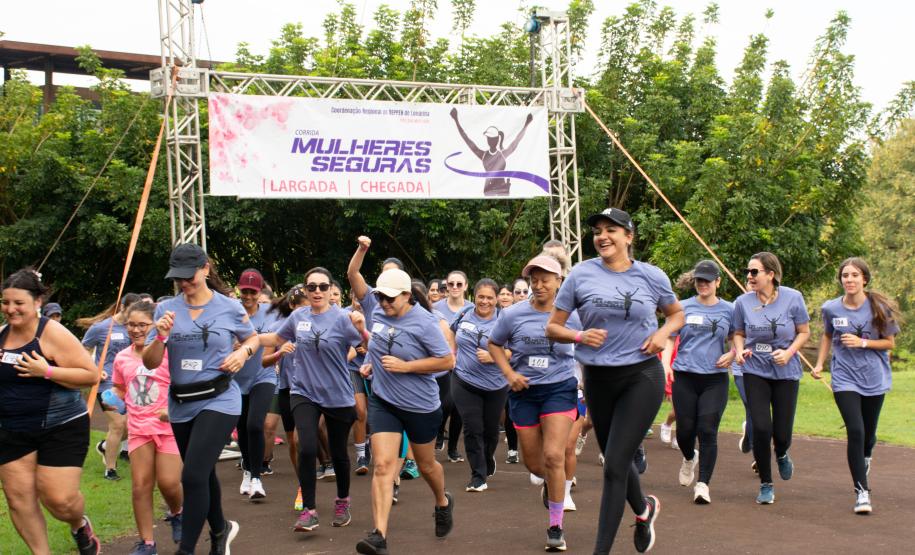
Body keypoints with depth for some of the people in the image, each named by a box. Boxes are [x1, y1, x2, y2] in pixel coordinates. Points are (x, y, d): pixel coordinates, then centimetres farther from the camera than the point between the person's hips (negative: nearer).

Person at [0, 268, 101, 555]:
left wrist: (47, 372, -24)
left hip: (61, 428, -6)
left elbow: (91, 375, -16)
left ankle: (80, 526, 27)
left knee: (59, 499, -7)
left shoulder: (53, 333, -13)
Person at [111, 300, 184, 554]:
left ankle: (176, 514, 29)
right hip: (138, 427, 4)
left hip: (168, 426, -4)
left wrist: (174, 409, -24)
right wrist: (113, 398, 1)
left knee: (168, 482, -5)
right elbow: (119, 388, 22)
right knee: (140, 485, 3)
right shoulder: (122, 358, 6)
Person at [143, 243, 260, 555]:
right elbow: (150, 363, -1)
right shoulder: (166, 309, -1)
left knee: (193, 476, -17)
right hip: (180, 404, 4)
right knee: (203, 474, 21)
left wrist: (243, 352, -8)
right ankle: (220, 529, 45)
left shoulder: (230, 307, -5)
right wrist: (160, 336, -19)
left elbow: (253, 338, 13)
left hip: (219, 401, -4)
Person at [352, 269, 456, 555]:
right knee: (383, 465, -10)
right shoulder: (376, 306, -4)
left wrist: (405, 366, -22)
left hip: (420, 405, -3)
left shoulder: (424, 322, -19)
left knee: (426, 465, 18)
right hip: (383, 402, 3)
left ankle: (443, 503, 51)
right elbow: (354, 277, 10)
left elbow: (448, 361, -17)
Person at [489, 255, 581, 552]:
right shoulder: (513, 314, -5)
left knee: (553, 456, -15)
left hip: (560, 388, -2)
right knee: (533, 463, 8)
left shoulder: (571, 315, -5)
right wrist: (509, 374, -6)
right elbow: (494, 344, 8)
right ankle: (552, 482, 48)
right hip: (524, 391, 2)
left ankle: (556, 527, 0)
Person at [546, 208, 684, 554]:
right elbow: (552, 328, 2)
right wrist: (580, 336, -18)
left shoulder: (651, 276, -1)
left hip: (642, 377, -3)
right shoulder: (581, 275, -1)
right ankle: (644, 509, 49)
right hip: (598, 379, 3)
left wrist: (663, 333, -6)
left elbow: (677, 314, 16)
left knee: (615, 464, -8)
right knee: (616, 460, 18)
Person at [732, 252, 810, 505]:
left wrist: (789, 352, -15)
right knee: (761, 427, -11)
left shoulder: (792, 298, -9)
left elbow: (804, 332, 1)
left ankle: (781, 455, 41)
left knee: (782, 432, 0)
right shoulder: (743, 302, -5)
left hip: (786, 373, 0)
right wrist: (739, 350, -11)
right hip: (755, 372, 0)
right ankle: (766, 484, 10)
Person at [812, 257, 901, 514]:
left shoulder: (879, 307, -8)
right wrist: (819, 364, 7)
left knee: (868, 432, 12)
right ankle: (862, 491, -7)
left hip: (874, 378, 1)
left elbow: (889, 343, -1)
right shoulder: (831, 308, -4)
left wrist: (862, 342, -17)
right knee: (855, 431, -14)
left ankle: (864, 458, 49)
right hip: (845, 378, -1)